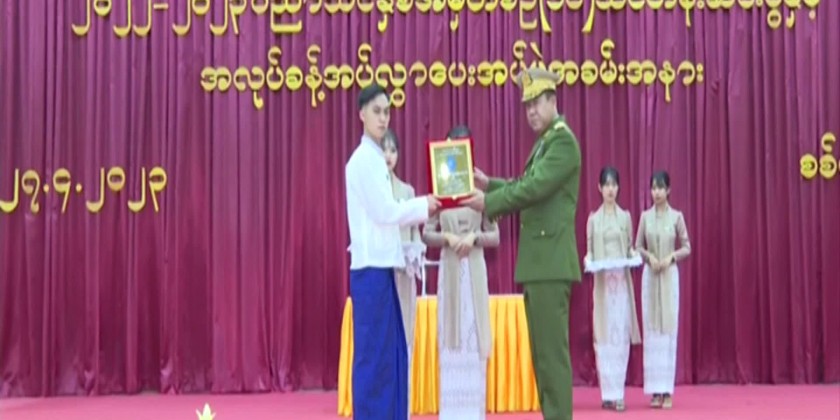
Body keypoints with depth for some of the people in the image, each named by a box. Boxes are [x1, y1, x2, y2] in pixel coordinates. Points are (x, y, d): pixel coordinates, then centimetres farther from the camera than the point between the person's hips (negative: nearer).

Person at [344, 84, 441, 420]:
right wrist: (422, 205, -4)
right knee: (374, 352, -6)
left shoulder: (374, 158, 18)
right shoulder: (365, 158, -10)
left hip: (381, 264, 10)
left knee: (392, 352, 12)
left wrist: (421, 211, 9)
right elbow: (384, 212, -15)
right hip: (371, 265, -10)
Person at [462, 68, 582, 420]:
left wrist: (488, 203, -12)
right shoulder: (544, 141, 20)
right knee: (542, 350, 13)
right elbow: (526, 187, 24)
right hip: (538, 262, 10)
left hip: (550, 263, -10)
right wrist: (489, 184, 12)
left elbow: (535, 188, -18)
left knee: (552, 349, -8)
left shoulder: (563, 140, -10)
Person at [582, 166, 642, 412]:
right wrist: (588, 260, -15)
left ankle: (618, 393, 5)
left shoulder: (625, 216, 9)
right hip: (602, 282, -1)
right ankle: (608, 394, 2)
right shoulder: (593, 219, 5)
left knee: (621, 335, 0)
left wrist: (634, 256, -11)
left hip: (622, 281, 1)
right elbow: (589, 250, 5)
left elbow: (630, 247, 9)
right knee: (604, 336, -2)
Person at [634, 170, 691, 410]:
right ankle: (655, 390, 6)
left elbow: (687, 248, 3)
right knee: (651, 330, 1)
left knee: (669, 329, -3)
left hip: (670, 275, -1)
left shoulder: (677, 216, 1)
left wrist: (671, 256, -13)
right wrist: (649, 256, -10)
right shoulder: (645, 216, 5)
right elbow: (637, 247, 8)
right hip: (649, 275, 2)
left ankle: (667, 390, 1)